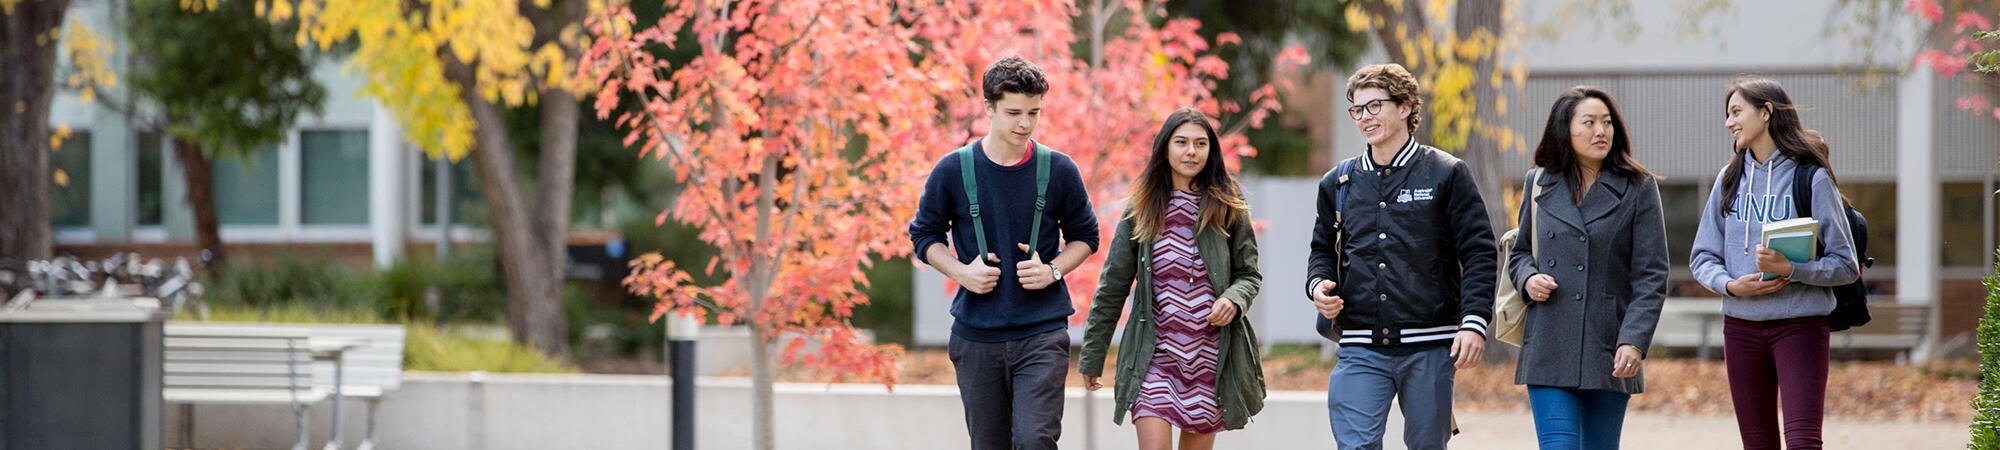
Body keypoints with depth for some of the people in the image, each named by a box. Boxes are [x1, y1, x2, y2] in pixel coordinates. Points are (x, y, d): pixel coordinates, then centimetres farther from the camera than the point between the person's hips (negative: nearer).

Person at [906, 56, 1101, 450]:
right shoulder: (953, 170, -2)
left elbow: (1085, 236, 11)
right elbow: (925, 234, 10)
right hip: (976, 334, 1)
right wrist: (961, 271, -8)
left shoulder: (1058, 170, -1)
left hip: (1042, 332, -1)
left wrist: (1053, 270, -8)